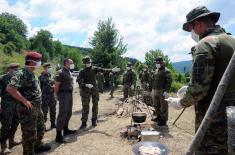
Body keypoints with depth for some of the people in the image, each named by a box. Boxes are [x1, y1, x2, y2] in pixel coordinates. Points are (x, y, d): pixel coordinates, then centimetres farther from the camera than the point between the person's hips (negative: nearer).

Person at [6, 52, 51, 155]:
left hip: (37, 108, 10)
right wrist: (24, 101, -26)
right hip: (28, 109, -10)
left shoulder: (33, 74, 9)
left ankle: (38, 146, 43)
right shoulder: (22, 74, -20)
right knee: (29, 133, 4)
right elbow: (10, 88, -30)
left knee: (40, 128, 24)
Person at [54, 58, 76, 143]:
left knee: (69, 113, 17)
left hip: (70, 94, 9)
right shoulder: (61, 73, -13)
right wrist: (57, 96, -9)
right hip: (64, 95, -9)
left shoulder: (69, 72, 14)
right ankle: (58, 135, -4)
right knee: (62, 114, -9)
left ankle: (66, 130, 32)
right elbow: (56, 86, -14)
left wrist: (70, 93, 14)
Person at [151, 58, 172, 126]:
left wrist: (166, 91, -23)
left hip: (163, 91, -9)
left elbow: (169, 81, -17)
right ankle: (158, 117, 29)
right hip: (156, 91, 9)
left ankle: (164, 120, 6)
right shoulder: (157, 71, 15)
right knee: (156, 105, 15)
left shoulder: (166, 71, -11)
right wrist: (153, 89, 19)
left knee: (163, 106, -2)